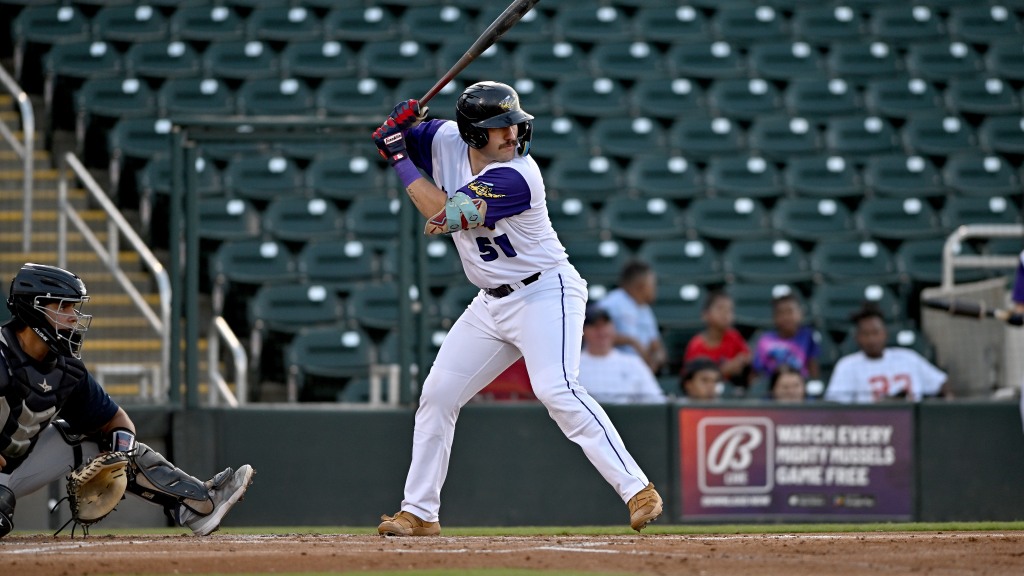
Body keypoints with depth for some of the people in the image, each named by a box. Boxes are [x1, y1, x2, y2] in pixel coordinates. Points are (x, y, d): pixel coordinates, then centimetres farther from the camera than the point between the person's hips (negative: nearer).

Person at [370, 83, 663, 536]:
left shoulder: (516, 176, -24)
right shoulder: (446, 141, -2)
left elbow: (446, 213, -26)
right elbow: (388, 140, 10)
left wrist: (400, 159, -18)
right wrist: (400, 124, -14)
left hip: (545, 292, -8)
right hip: (491, 303, 8)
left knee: (555, 389, -27)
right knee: (438, 394, 9)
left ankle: (637, 489, -29)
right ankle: (419, 512, 19)